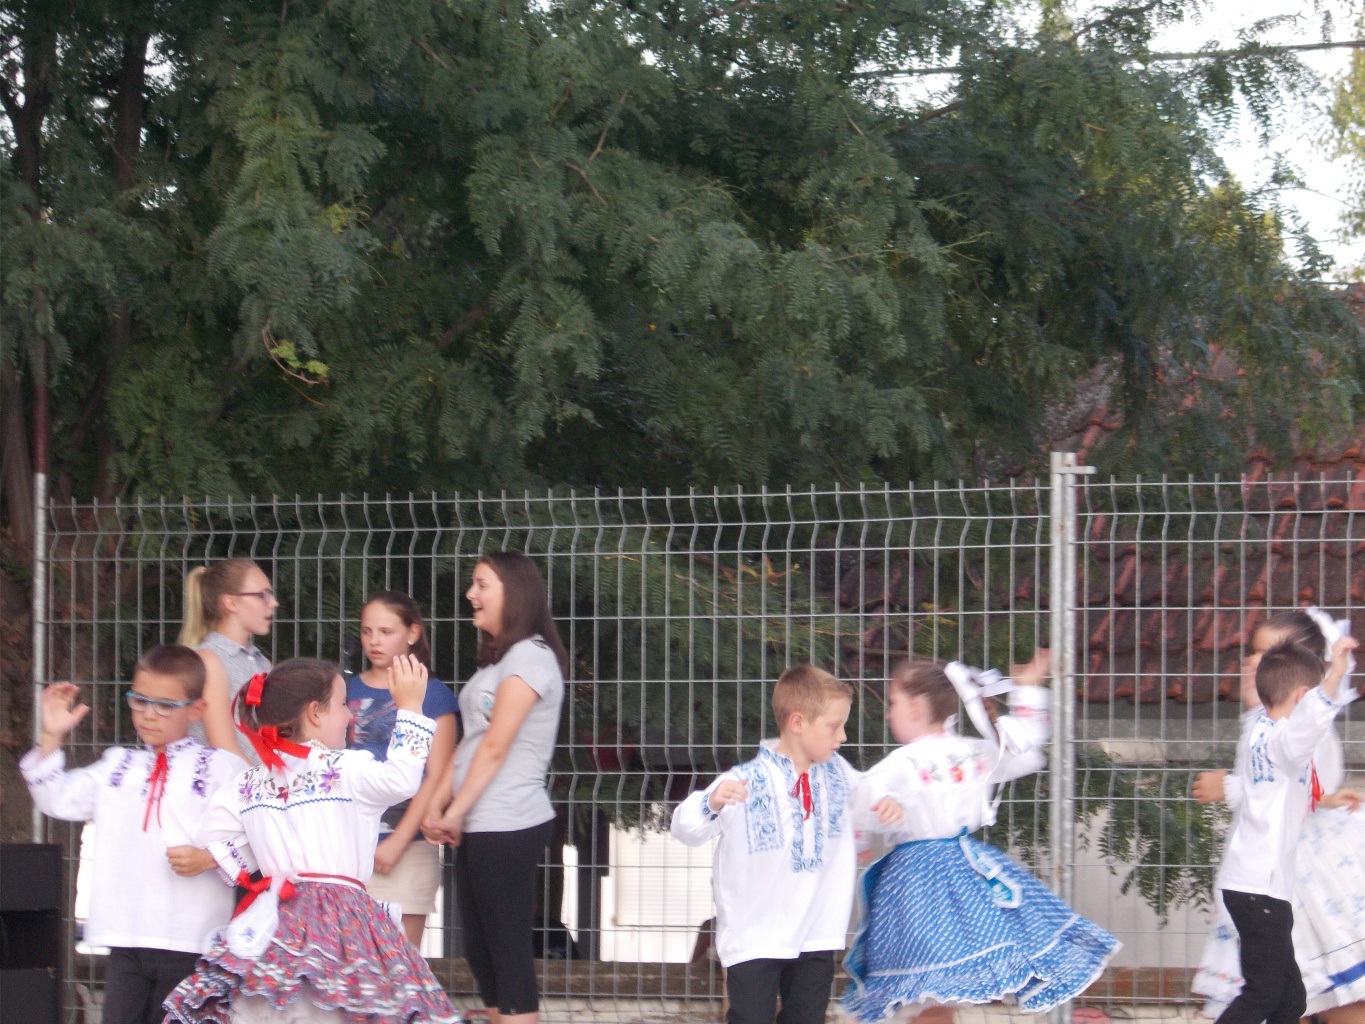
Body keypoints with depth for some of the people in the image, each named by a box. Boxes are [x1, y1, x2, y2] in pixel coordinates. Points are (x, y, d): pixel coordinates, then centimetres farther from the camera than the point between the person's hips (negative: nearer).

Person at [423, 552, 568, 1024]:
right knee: (481, 951, 10)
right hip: (480, 826, 9)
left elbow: (495, 746, -14)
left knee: (509, 954, -8)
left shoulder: (530, 656, -10)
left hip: (507, 826, -9)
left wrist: (455, 812, -10)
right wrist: (439, 806, 5)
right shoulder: (495, 659, 19)